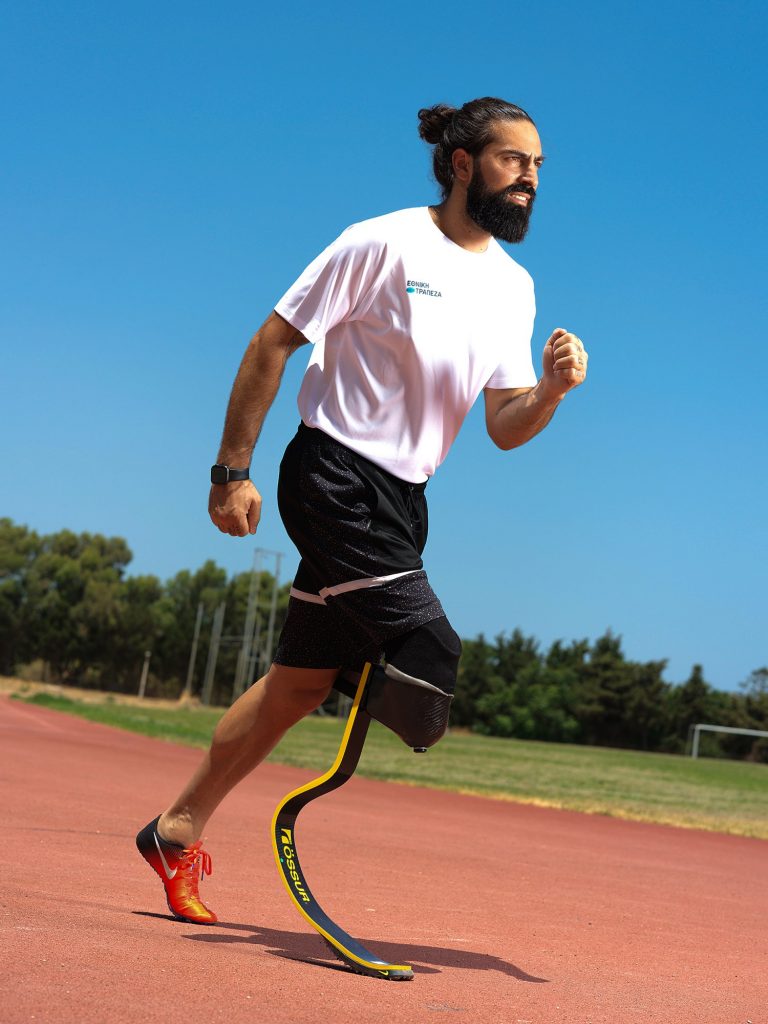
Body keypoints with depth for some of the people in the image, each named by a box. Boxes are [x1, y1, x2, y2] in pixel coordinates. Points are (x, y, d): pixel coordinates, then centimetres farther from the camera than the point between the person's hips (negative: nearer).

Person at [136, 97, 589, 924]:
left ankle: (178, 832, 27)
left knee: (302, 684, 12)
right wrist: (232, 470, -9)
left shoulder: (514, 287, 10)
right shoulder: (385, 243, -9)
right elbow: (272, 343, -6)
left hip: (401, 501, 7)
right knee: (428, 651, -18)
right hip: (334, 475, -7)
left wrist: (551, 390, -15)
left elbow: (504, 430, 7)